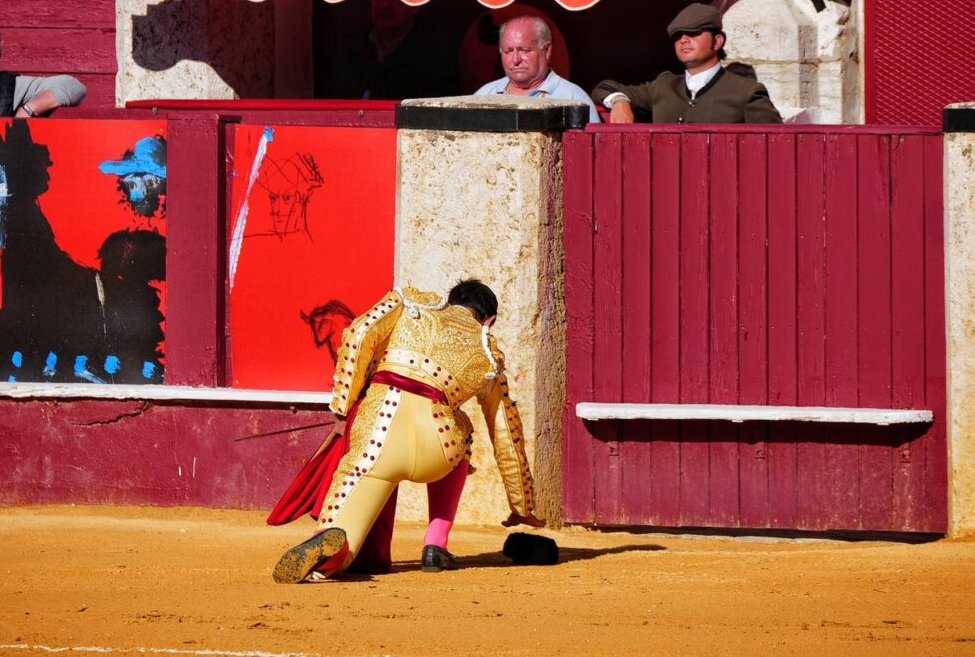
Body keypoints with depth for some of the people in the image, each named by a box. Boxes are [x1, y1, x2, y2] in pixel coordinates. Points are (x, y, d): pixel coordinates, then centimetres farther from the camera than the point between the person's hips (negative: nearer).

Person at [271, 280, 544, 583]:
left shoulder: (409, 302, 26)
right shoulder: (488, 353, 27)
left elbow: (359, 336, 7)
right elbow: (507, 435, 32)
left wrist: (343, 410, 11)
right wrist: (522, 509, 42)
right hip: (433, 440, 1)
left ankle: (332, 540, -41)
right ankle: (435, 546, 23)